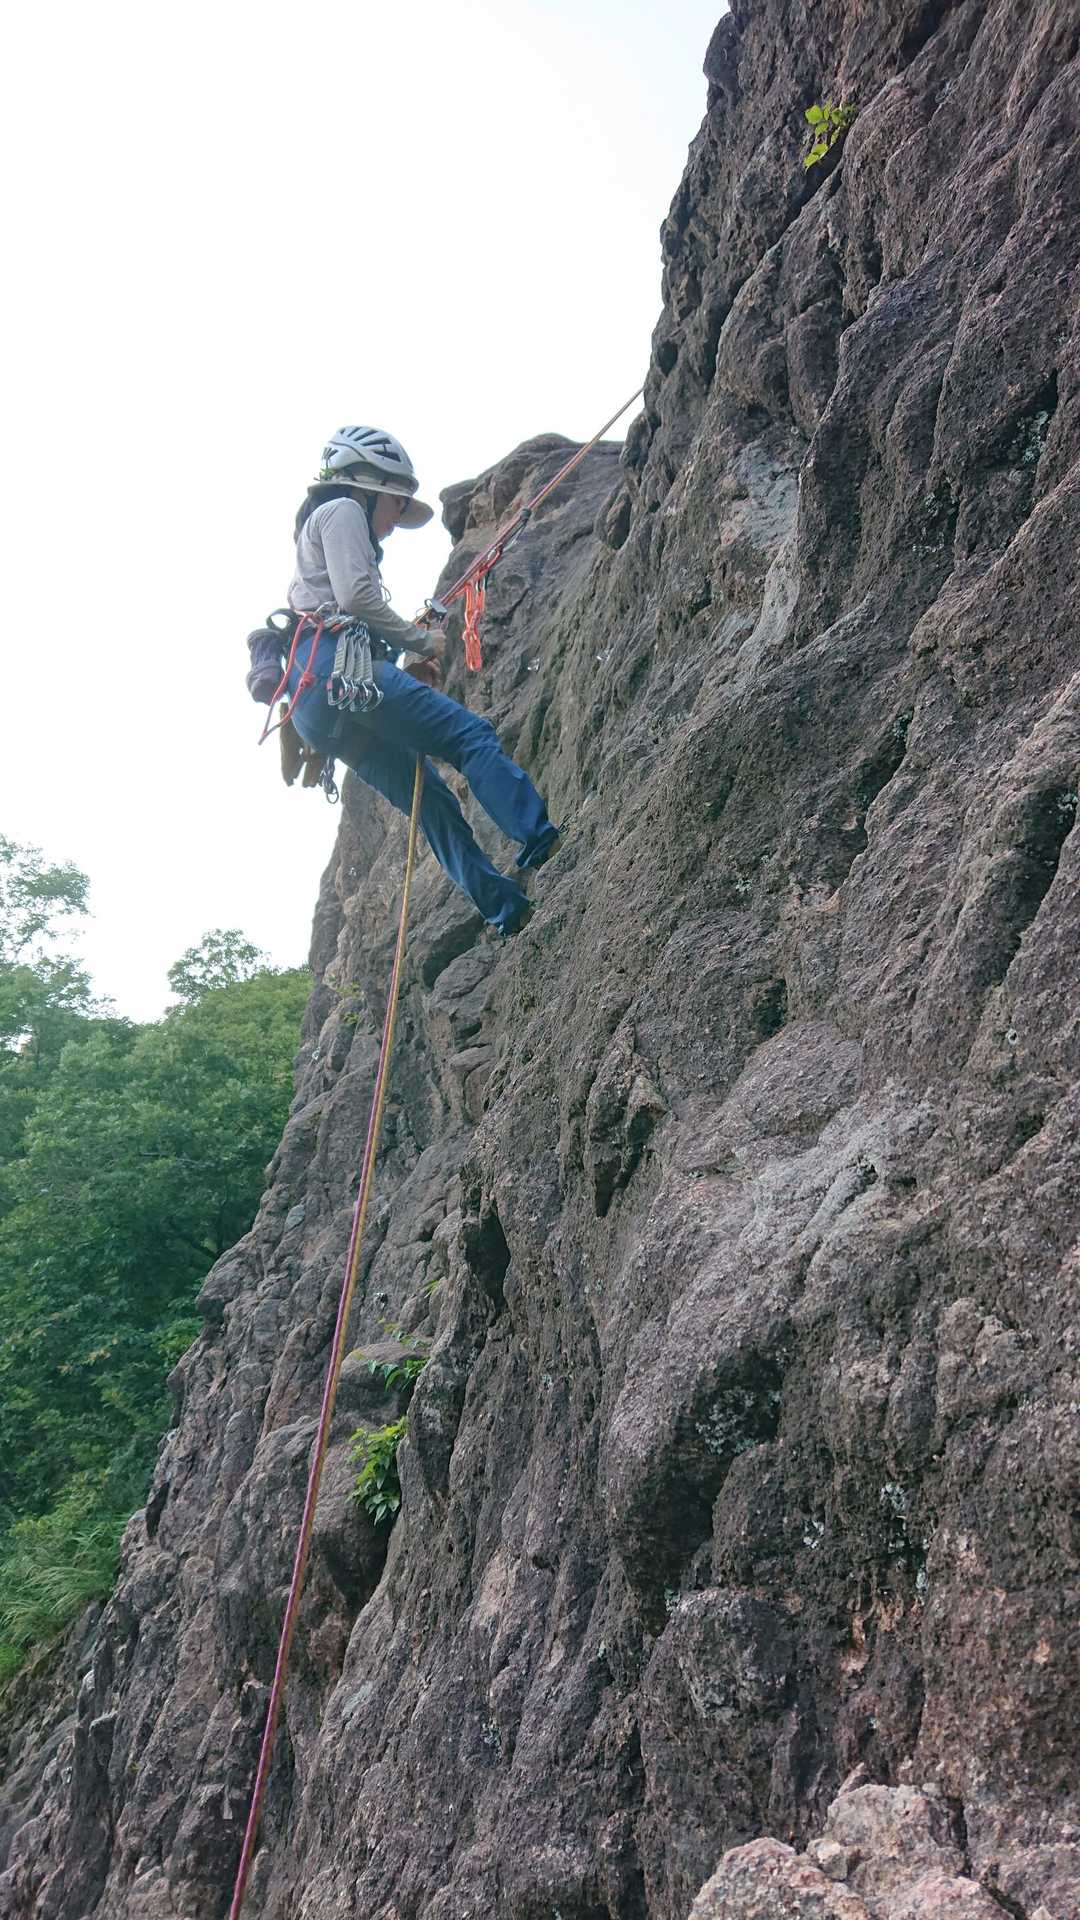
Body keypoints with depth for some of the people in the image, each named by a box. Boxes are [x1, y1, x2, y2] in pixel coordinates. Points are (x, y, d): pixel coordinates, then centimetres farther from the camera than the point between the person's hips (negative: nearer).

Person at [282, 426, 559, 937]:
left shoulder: (318, 526, 38)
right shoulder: (342, 511, 9)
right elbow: (355, 596, -9)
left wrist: (412, 658, 19)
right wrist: (421, 640, 2)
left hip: (317, 707, 9)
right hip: (337, 667, -9)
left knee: (431, 800, 2)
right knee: (470, 734, -14)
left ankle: (508, 909, -4)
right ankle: (539, 839, -25)